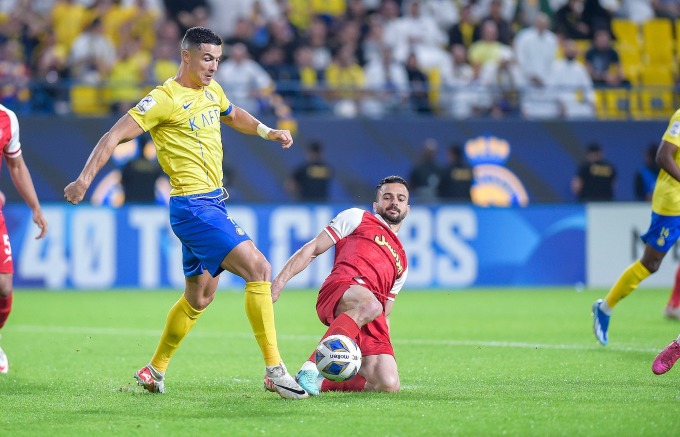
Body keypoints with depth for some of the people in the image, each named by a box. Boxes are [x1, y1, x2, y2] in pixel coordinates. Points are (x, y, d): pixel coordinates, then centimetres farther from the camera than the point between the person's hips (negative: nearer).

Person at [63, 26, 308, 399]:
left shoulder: (211, 91, 12)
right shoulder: (165, 99, -12)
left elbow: (232, 115, 35)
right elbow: (115, 135, -13)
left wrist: (267, 132, 19)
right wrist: (85, 178, -22)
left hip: (212, 204, 9)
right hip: (193, 206, -9)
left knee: (199, 296, 17)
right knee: (258, 269, -18)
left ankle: (155, 371, 31)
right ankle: (274, 370, -18)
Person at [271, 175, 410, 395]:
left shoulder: (401, 261, 36)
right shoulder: (357, 218, 24)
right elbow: (313, 248, 15)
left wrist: (387, 350, 22)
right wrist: (281, 279, 0)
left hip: (372, 322, 5)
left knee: (388, 384, -20)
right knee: (369, 304, -43)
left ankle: (321, 382, 0)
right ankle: (311, 368, -40)